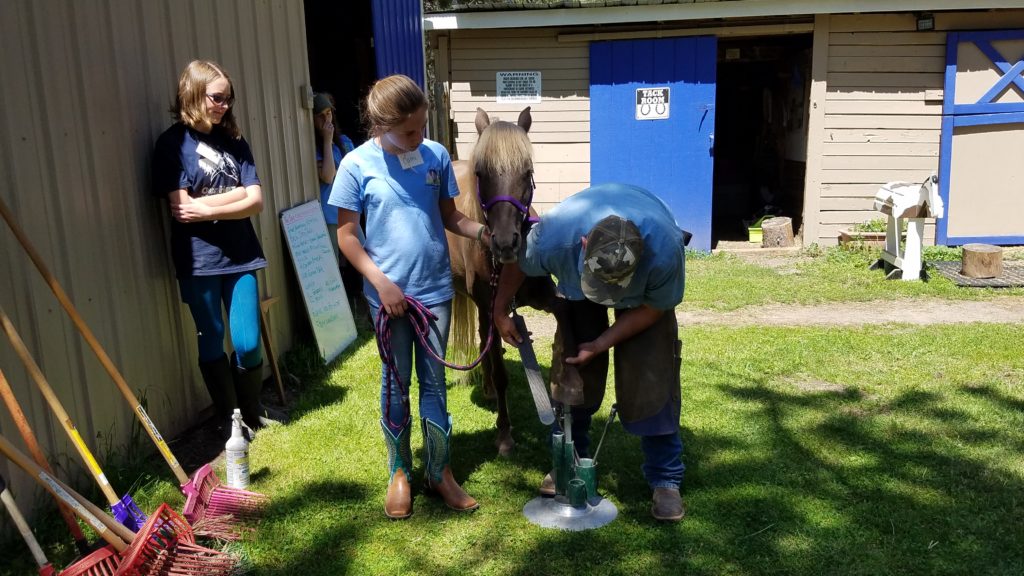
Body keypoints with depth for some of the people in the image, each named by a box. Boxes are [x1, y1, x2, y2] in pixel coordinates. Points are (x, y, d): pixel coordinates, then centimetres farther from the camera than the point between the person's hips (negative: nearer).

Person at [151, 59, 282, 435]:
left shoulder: (234, 142, 8)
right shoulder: (172, 143, -4)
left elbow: (256, 202, -2)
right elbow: (182, 207, -14)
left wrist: (206, 209, -14)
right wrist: (238, 193, -7)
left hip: (240, 254, 3)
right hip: (198, 259, -3)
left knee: (248, 342, 6)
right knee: (212, 343, 9)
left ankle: (252, 411, 27)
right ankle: (227, 417, 25)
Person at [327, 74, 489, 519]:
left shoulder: (436, 155, -3)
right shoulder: (357, 165, -10)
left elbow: (450, 216, 6)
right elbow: (347, 235, -5)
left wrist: (482, 231, -13)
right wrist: (381, 281, -14)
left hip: (436, 290, 2)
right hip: (388, 294, -2)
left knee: (434, 382, 11)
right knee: (395, 385, 11)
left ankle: (440, 472, 25)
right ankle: (399, 473, 28)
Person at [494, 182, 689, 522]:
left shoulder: (666, 251, -43)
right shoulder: (553, 236, -40)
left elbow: (652, 309, -22)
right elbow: (516, 265, -16)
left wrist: (600, 345, -24)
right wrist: (500, 312, -4)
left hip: (645, 294, -1)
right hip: (576, 292, 2)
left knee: (652, 380, -10)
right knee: (572, 374, 1)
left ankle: (665, 480, 2)